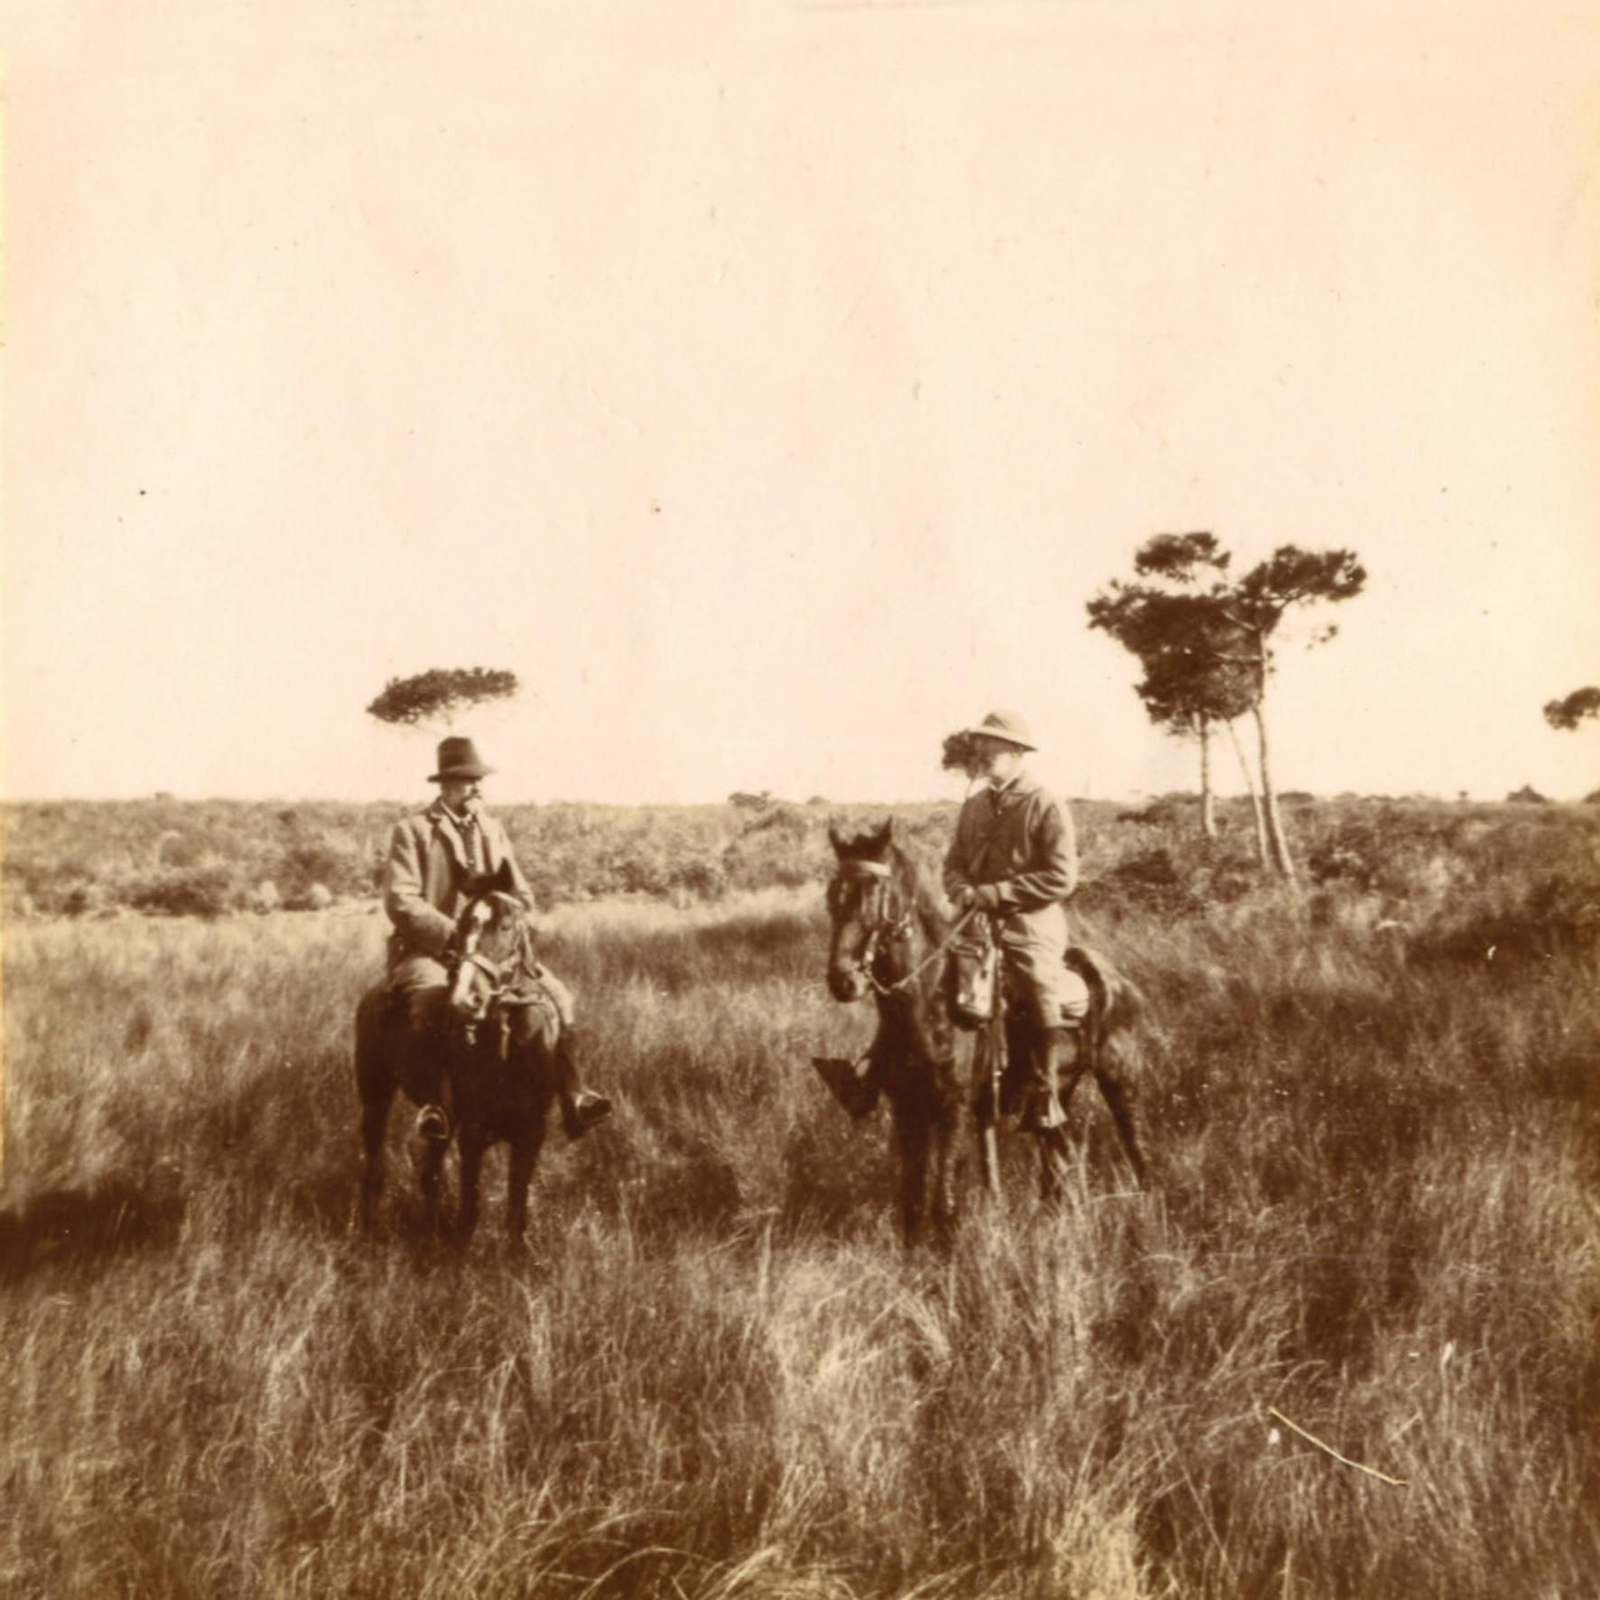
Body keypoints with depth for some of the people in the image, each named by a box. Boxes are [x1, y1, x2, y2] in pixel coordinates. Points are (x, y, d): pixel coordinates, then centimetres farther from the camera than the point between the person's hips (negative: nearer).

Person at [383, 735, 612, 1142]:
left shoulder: (493, 829, 16)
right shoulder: (411, 830, -1)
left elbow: (520, 894, 17)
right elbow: (400, 901, -11)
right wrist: (453, 934, -20)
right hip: (428, 950, -5)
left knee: (556, 994, -13)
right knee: (432, 999, -38)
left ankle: (571, 1097, -11)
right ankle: (436, 1102, -30)